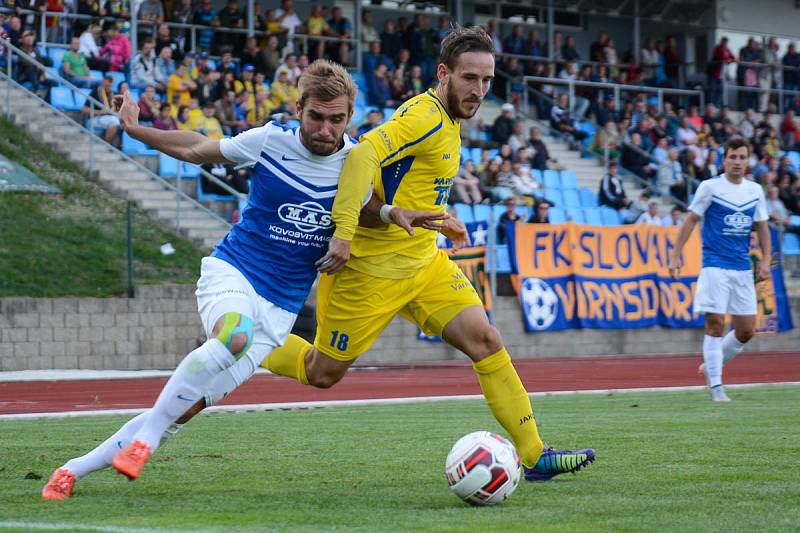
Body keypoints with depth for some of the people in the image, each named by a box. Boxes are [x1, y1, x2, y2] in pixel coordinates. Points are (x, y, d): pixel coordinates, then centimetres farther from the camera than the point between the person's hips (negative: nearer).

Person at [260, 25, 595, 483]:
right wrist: (344, 233, -39)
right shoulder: (425, 117, -20)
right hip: (371, 268, -8)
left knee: (485, 340, -5)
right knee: (322, 374, 3)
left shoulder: (447, 120, 10)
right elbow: (365, 154, -34)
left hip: (424, 262, 8)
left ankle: (534, 455, -4)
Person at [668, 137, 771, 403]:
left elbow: (762, 227, 15)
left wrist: (766, 261, 4)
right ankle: (715, 385, -3)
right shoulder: (710, 187, -3)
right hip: (715, 267, -5)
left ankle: (711, 366, 26)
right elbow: (690, 221, 0)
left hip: (743, 269, 5)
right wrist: (675, 256, -5)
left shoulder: (755, 190, 9)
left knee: (746, 330, 4)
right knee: (715, 325, -9)